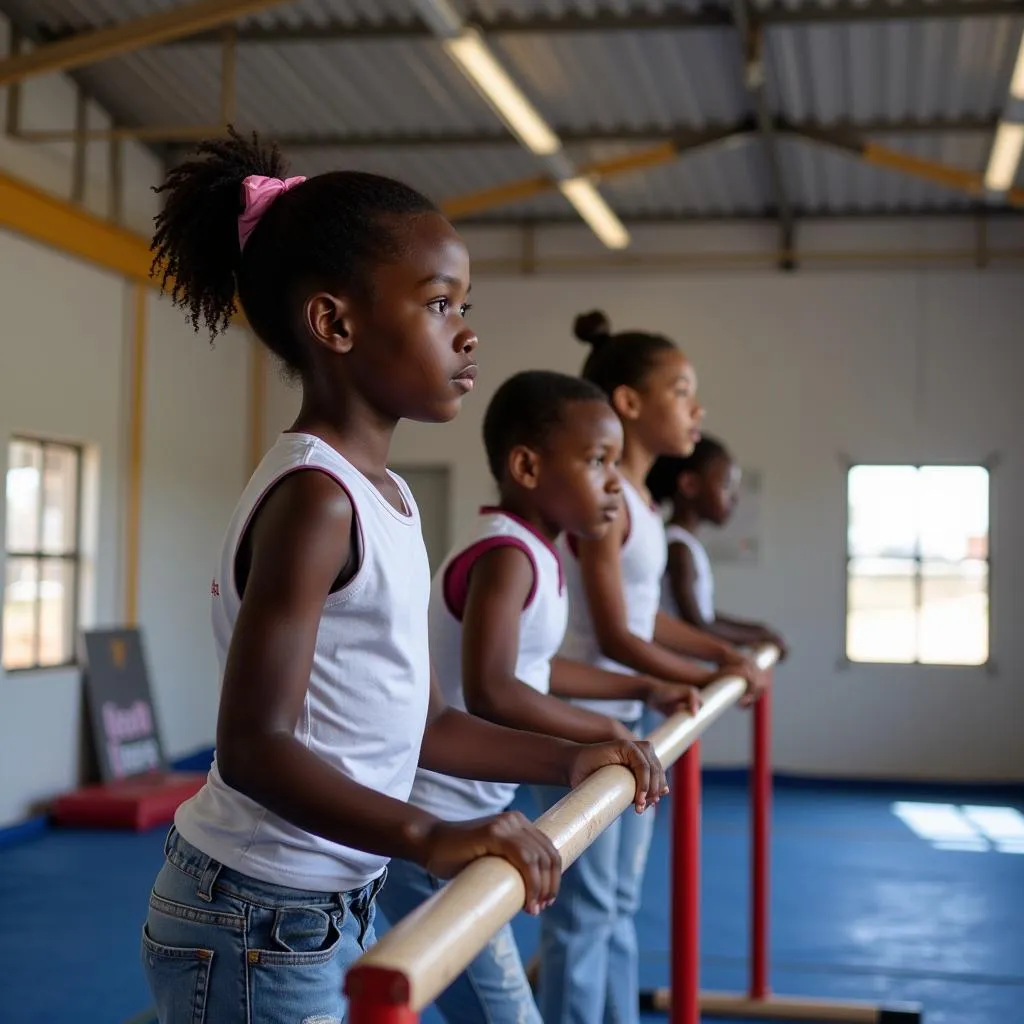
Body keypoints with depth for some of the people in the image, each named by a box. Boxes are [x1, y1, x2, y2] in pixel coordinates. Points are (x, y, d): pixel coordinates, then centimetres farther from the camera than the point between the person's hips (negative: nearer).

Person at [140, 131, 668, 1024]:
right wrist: (428, 836, -37)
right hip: (258, 924, -9)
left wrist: (567, 761, 12)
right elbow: (256, 747, -28)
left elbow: (418, 723, 13)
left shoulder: (387, 496, 8)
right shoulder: (313, 497, -21)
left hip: (339, 910, 9)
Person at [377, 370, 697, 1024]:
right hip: (431, 830, -10)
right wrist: (607, 732, -22)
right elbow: (490, 693, -34)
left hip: (464, 821, 10)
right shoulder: (506, 555, -20)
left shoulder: (530, 553, 10)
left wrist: (644, 689, 29)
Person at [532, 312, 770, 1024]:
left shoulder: (638, 498, 11)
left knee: (619, 904, 16)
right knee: (583, 910, -1)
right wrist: (709, 678, -11)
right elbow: (614, 636, -19)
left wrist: (720, 651, 13)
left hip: (626, 718, 10)